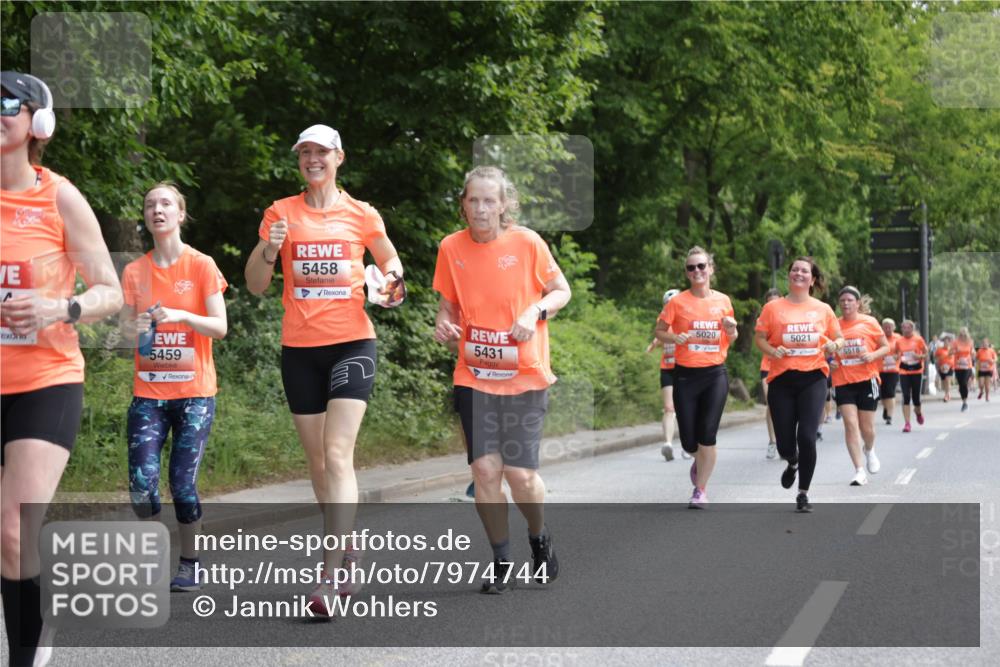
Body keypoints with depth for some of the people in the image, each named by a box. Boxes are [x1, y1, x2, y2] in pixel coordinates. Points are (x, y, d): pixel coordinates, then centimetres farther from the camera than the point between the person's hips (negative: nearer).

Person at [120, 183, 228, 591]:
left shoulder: (202, 266, -1)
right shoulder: (135, 271, 7)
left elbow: (220, 327, -6)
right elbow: (126, 329, 5)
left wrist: (181, 316, -22)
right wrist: (136, 328, -18)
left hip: (194, 392, -2)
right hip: (148, 392, 2)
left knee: (183, 483, -6)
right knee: (141, 484, -9)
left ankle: (189, 564, 12)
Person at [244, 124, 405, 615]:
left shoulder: (360, 214, 3)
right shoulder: (281, 213, 6)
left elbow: (390, 260, 19)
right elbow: (255, 285, 5)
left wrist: (392, 279, -4)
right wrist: (269, 249, -14)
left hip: (352, 342, -3)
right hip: (300, 348, 3)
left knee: (337, 454, -16)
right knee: (317, 460, 8)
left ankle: (330, 576, -20)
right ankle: (346, 556, 25)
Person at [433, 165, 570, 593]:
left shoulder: (527, 243, -6)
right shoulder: (451, 247, 1)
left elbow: (561, 290, 5)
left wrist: (536, 310, -15)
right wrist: (443, 325, -7)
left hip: (525, 376, -2)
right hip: (474, 377, 2)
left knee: (520, 472, -7)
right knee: (485, 469, -6)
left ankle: (540, 539, 25)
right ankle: (502, 561, 13)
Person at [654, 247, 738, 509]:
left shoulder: (723, 301, 5)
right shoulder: (678, 302, -2)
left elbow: (731, 337, 17)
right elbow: (659, 331, 3)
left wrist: (731, 330, -6)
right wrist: (675, 338, -17)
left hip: (715, 374, 1)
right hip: (685, 375, -1)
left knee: (707, 435, -9)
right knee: (689, 441, 1)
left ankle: (700, 490, 6)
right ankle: (699, 460, 38)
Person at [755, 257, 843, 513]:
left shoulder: (823, 309, 8)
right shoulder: (773, 308, 4)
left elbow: (839, 338, 16)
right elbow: (760, 338, 6)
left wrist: (834, 345, -7)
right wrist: (772, 351, -14)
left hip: (813, 378, 0)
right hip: (782, 379, 0)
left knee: (807, 436, -13)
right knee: (785, 442, 2)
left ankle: (803, 494, 3)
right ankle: (792, 463, 41)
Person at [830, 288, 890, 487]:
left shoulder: (869, 322, 0)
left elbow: (886, 347, 5)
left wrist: (873, 355, -14)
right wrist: (829, 362, -4)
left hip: (867, 380, -1)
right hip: (843, 382, 1)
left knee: (866, 427, 5)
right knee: (850, 424, -11)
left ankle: (869, 450, 41)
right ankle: (859, 471, -9)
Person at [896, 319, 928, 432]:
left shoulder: (918, 339, -2)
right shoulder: (899, 341, 3)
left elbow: (926, 354, 2)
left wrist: (919, 356, -19)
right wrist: (899, 357, -5)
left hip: (916, 371, -1)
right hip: (904, 371, 1)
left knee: (915, 396, 2)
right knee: (906, 397, -9)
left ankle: (918, 411, 38)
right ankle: (906, 423, -7)